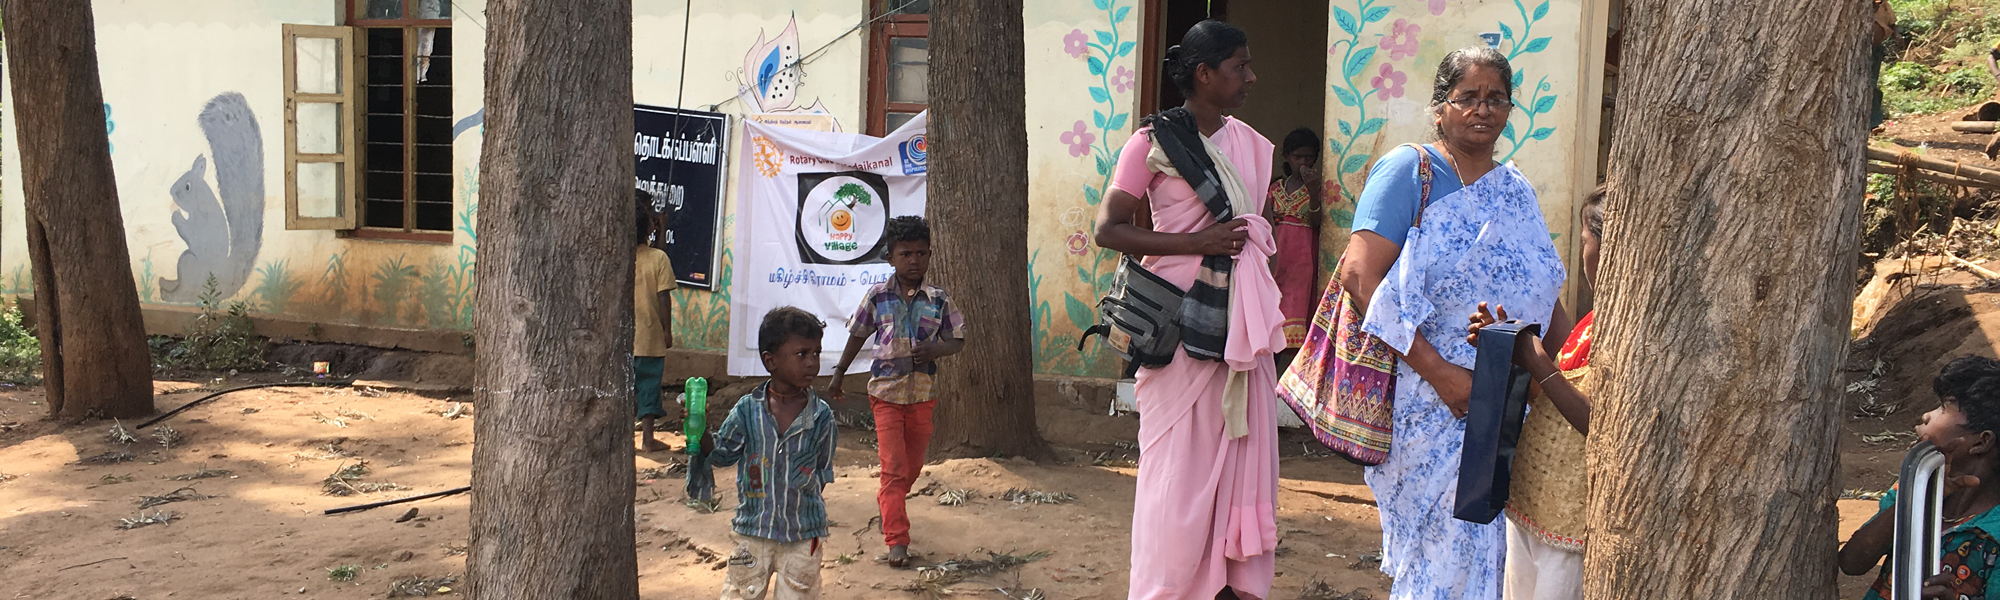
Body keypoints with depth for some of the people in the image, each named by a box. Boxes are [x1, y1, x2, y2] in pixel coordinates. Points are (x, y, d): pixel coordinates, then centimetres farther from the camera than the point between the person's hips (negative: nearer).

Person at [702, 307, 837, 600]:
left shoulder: (821, 415, -6)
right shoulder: (747, 410, -6)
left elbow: (824, 470, 5)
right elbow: (722, 454, 2)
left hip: (803, 536, 0)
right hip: (752, 530, 1)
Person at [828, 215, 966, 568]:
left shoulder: (938, 300, -1)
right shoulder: (878, 296, -3)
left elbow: (958, 340, 5)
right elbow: (858, 335, 8)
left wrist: (935, 349, -17)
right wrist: (838, 375, 13)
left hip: (922, 395, 2)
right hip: (886, 392, -2)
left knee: (913, 467, 12)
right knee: (894, 467, -8)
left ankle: (886, 505, 41)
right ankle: (897, 541, -5)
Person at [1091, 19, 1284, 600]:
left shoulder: (1249, 143, 11)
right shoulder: (1154, 141, -6)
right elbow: (1108, 229, -10)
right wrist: (1197, 242, -16)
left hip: (1242, 323, 6)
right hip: (1183, 324, -6)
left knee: (1243, 455, 7)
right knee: (1179, 464, 0)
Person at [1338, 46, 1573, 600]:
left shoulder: (1515, 190, 15)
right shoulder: (1409, 170, -5)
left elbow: (1541, 295, 21)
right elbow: (1361, 274, -16)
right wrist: (1437, 370, -20)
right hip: (1426, 397, -6)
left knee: (1479, 539, 8)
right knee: (1447, 535, -7)